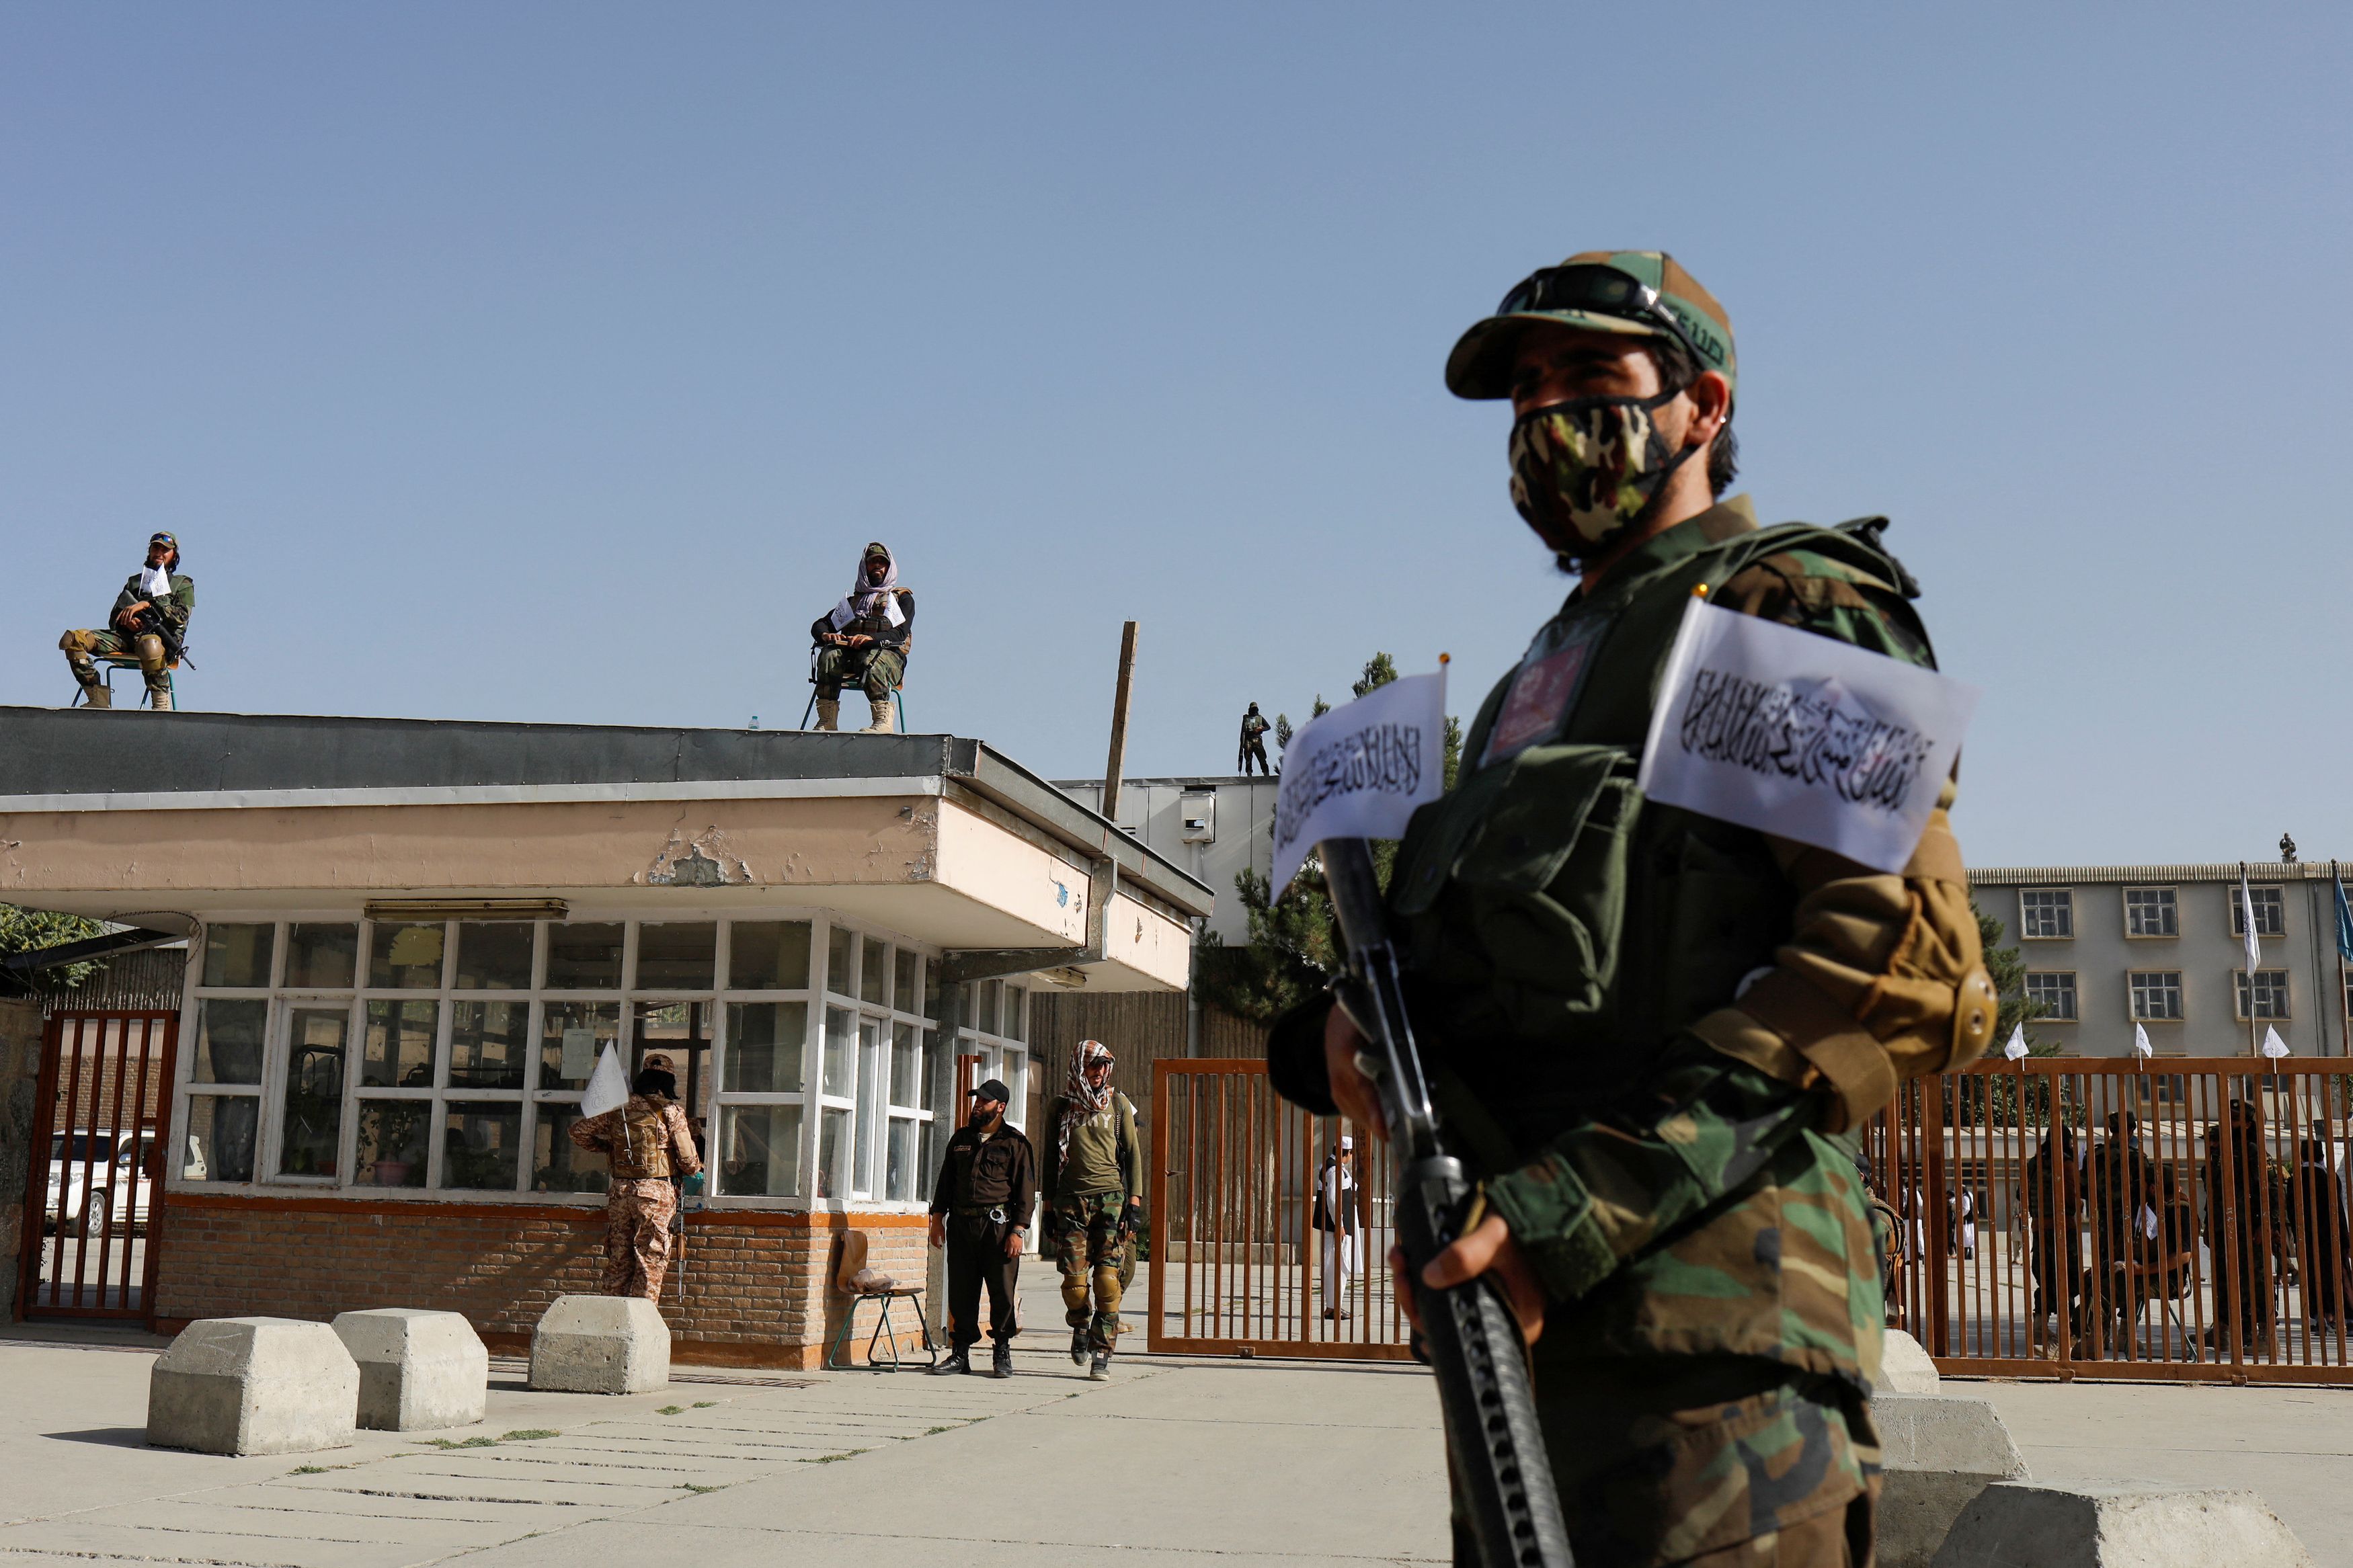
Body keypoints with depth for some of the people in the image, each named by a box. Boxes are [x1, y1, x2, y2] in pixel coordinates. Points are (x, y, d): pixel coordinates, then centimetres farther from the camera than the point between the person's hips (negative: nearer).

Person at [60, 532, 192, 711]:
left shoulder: (183, 584, 19)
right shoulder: (134, 581, 30)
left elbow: (181, 616, -1)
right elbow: (114, 620, 22)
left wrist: (146, 604, -12)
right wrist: (126, 620, -3)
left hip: (162, 639, -5)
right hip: (126, 636, 5)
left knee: (149, 646, -45)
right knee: (73, 639, -18)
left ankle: (161, 706, -31)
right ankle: (99, 700, -23)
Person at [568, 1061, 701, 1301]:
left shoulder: (619, 1108, 8)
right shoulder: (671, 1111, -4)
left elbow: (579, 1131, 13)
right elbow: (689, 1161, -5)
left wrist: (607, 1148, 27)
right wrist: (696, 1167, 18)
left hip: (620, 1190, 4)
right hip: (655, 1191, -4)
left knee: (618, 1262, 11)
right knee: (650, 1263, -1)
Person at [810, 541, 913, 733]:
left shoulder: (902, 598, 19)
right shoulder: (853, 600, 31)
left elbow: (900, 634, -1)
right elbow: (819, 625, 19)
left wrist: (871, 638, -22)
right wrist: (826, 635, -9)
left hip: (888, 655, -3)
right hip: (850, 655, 3)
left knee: (870, 660, -39)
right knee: (829, 655, -31)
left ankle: (882, 720, -49)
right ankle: (827, 721, -36)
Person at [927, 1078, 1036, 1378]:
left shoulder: (1016, 1143, 2)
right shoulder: (961, 1139, 17)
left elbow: (1026, 1191, -2)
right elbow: (945, 1180, 21)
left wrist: (1018, 1231, -10)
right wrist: (938, 1218, 11)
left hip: (998, 1225, -4)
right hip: (961, 1224, 4)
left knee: (1002, 1292, -3)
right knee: (960, 1291, 4)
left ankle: (1002, 1354, 7)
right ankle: (960, 1353, 11)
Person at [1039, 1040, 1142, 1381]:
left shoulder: (1118, 1104, 11)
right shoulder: (1059, 1107, 11)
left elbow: (1132, 1154, 9)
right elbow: (1051, 1158, 16)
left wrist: (1135, 1202, 0)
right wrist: (1049, 1205, 11)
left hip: (1111, 1198, 0)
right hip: (1071, 1199, 0)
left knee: (1108, 1278, -7)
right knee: (1074, 1279, -6)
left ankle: (1102, 1353, 0)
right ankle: (1080, 1327, 24)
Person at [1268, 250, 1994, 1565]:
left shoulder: (1791, 608, 0)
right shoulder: (1545, 671, 27)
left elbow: (1906, 960, -14)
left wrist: (1589, 1205, -20)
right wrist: (1342, 1029, 0)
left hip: (1703, 1322, -8)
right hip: (1515, 1306, 8)